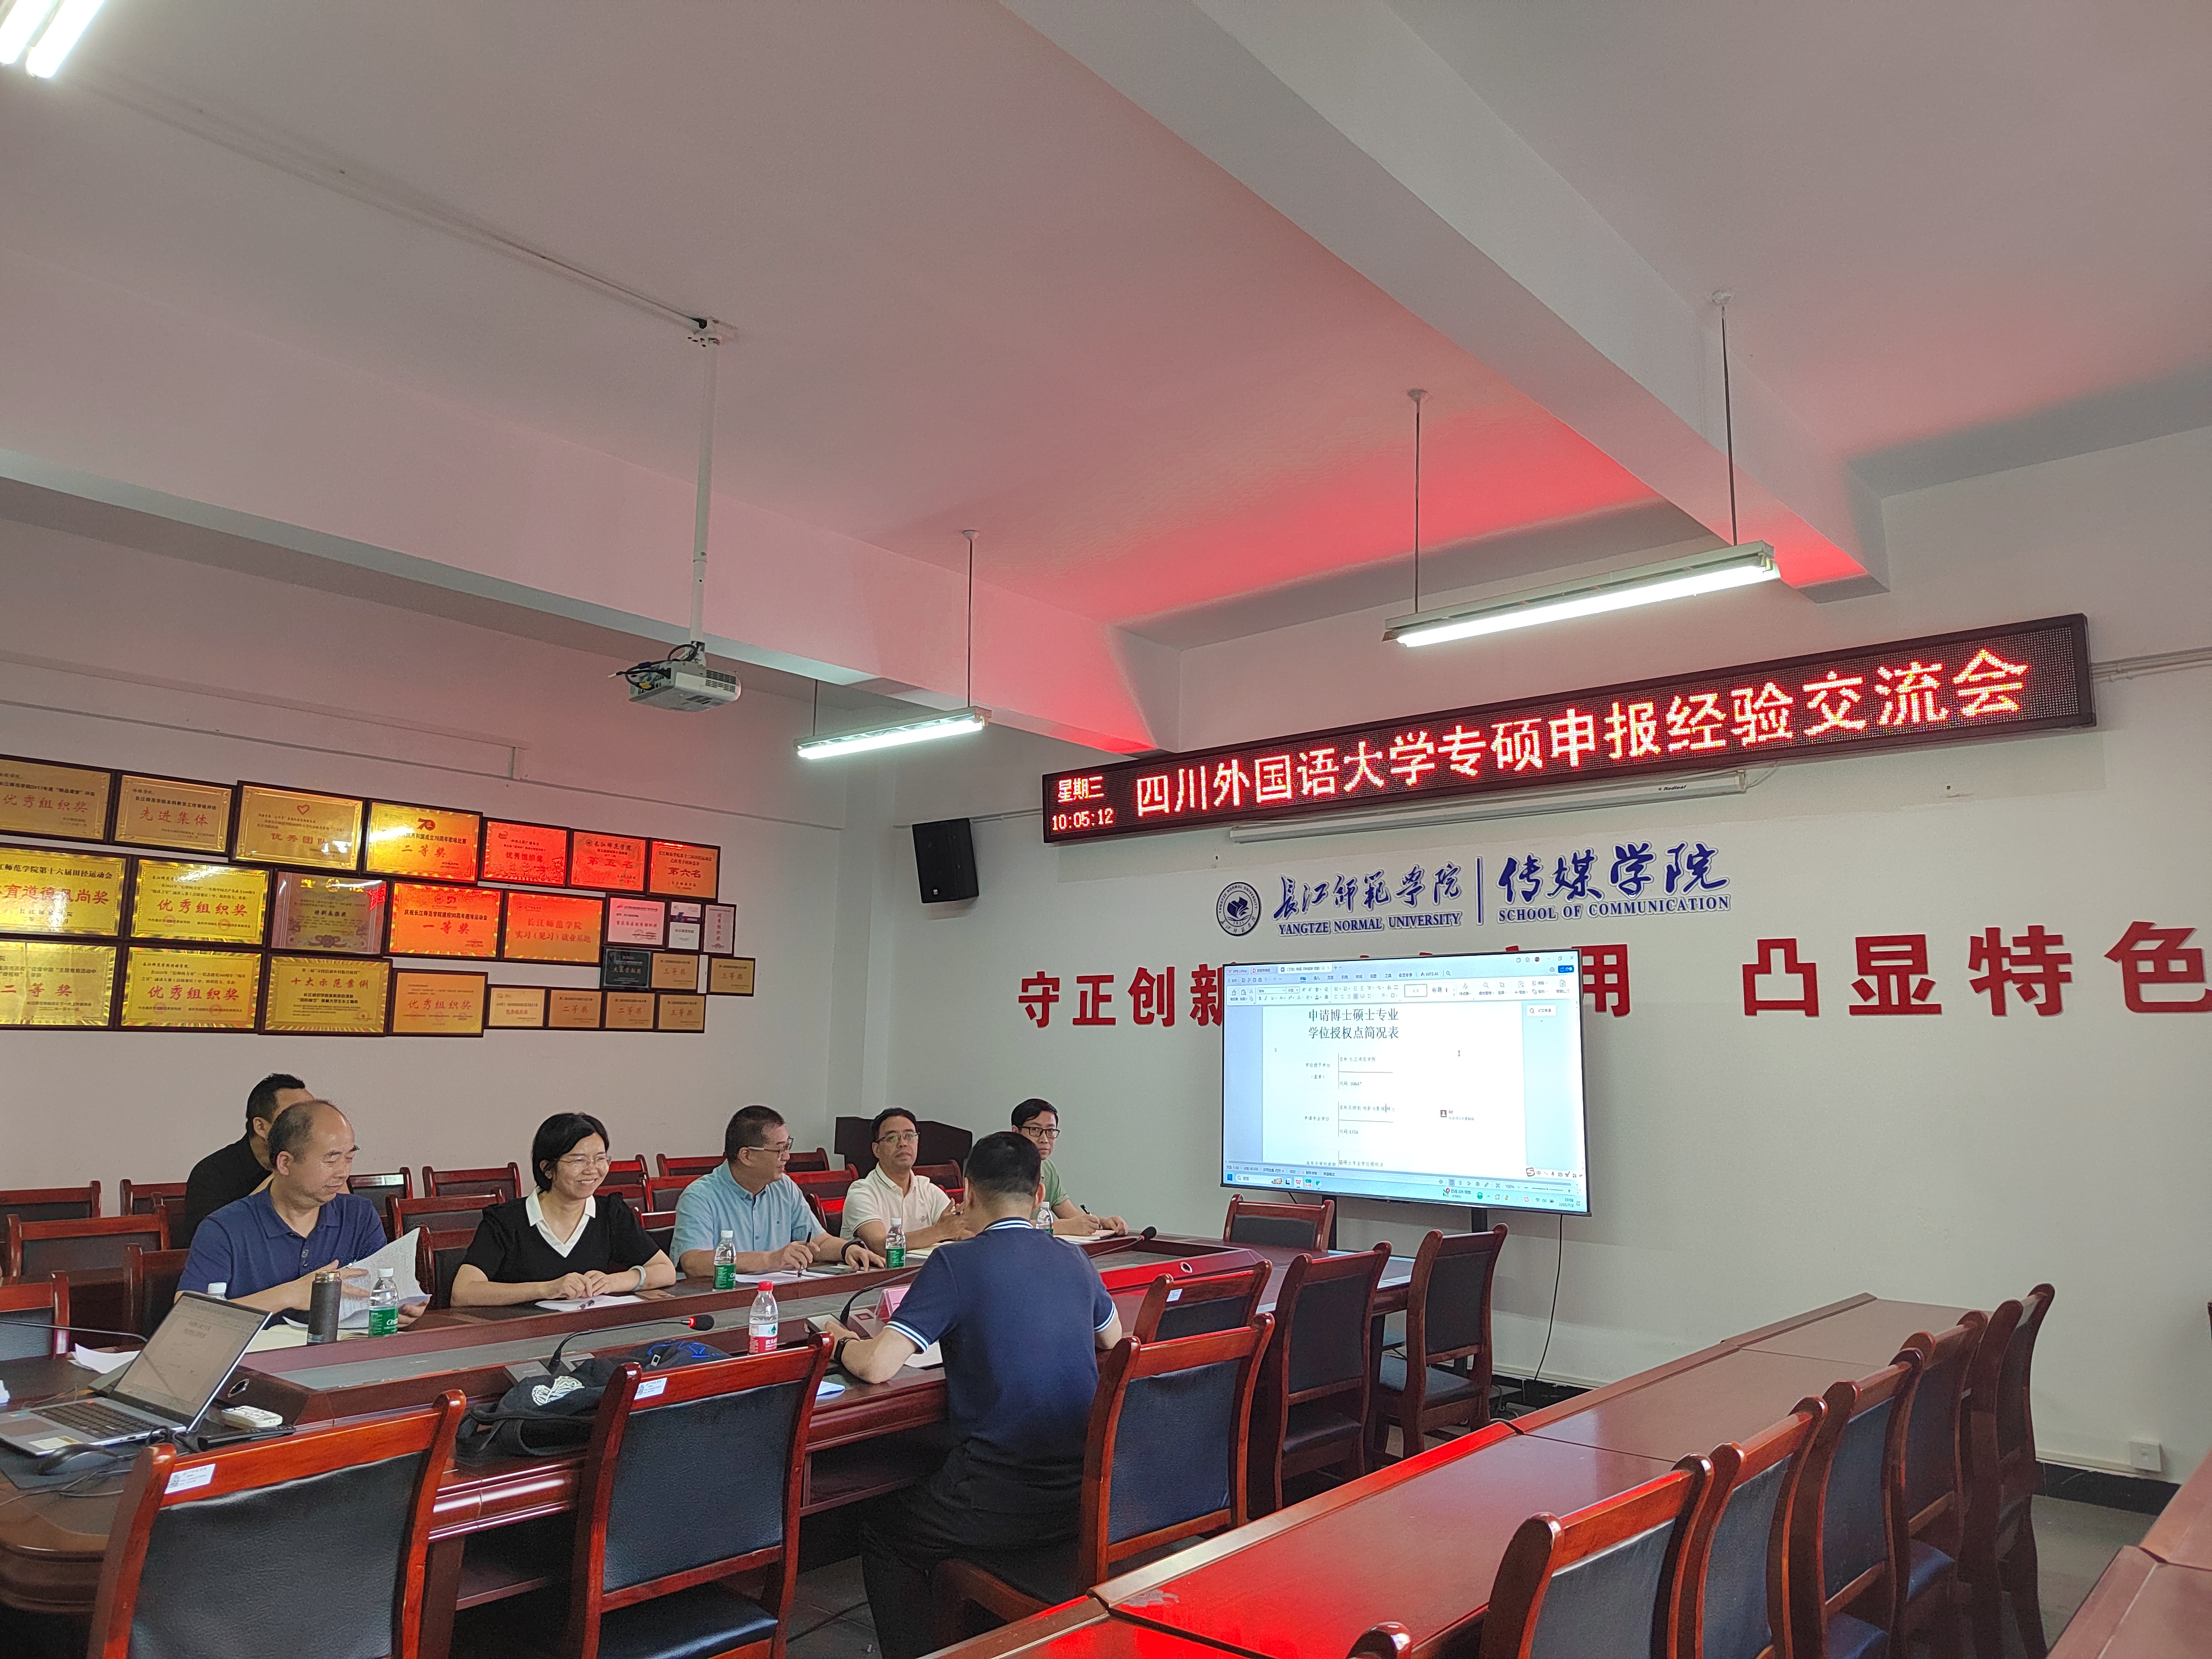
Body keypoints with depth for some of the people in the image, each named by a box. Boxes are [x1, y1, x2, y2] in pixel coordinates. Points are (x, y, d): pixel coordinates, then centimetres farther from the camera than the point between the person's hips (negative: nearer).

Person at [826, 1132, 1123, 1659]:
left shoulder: (956, 1264, -13)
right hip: (1086, 1496, 6)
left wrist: (840, 1340, 4)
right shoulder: (1073, 1260, 4)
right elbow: (1112, 1337, 23)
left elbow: (876, 1366, -18)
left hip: (1006, 1504, -6)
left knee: (882, 1530, 21)